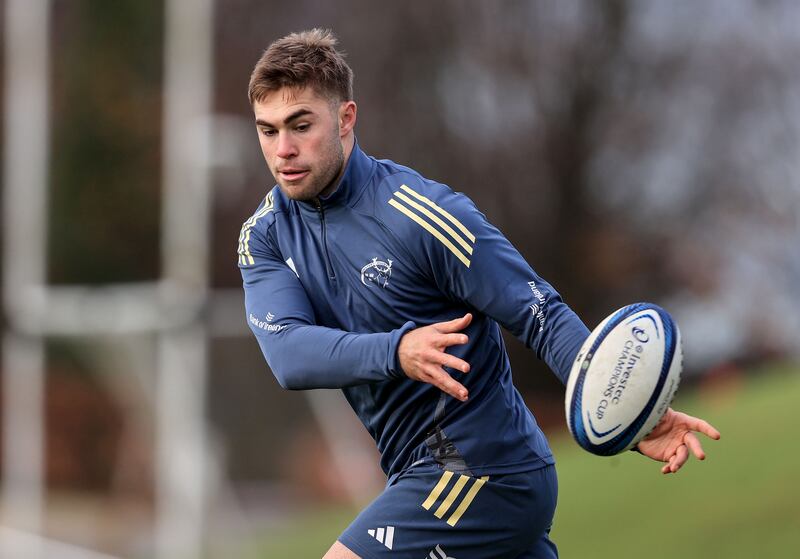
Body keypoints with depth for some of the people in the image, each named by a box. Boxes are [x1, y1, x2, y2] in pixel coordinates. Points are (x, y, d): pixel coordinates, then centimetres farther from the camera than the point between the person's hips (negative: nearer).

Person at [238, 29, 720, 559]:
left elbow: (543, 316, -17)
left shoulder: (419, 213, -17)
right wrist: (395, 350, -34)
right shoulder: (266, 236, 1)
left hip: (483, 471, -7)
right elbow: (289, 355, -15)